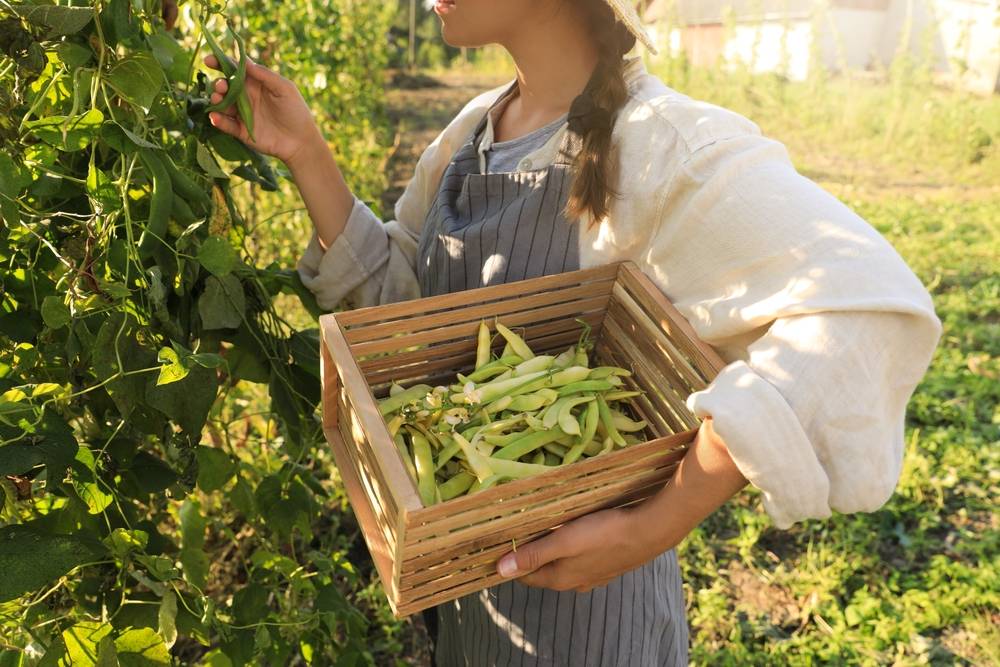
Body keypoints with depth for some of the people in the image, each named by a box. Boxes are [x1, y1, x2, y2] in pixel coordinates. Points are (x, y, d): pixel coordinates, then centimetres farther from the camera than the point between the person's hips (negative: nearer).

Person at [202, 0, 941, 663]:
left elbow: (868, 313, -34)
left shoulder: (664, 147, -24)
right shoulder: (472, 131, -1)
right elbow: (396, 297, 2)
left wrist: (655, 528, -36)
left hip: (578, 565, -6)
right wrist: (306, 156, -10)